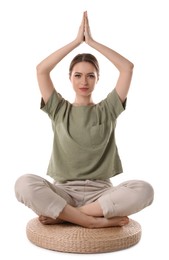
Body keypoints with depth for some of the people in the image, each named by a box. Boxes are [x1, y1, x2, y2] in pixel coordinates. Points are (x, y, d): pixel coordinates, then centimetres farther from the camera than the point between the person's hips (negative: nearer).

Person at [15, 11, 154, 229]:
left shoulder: (107, 110, 10)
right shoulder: (59, 110, 10)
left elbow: (127, 67, 1)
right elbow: (41, 70, -1)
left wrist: (91, 42, 6)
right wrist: (77, 41, 4)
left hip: (100, 192, 1)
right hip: (63, 191, 0)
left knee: (144, 190, -30)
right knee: (24, 183, -31)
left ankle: (60, 215, -22)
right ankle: (98, 221, -27)